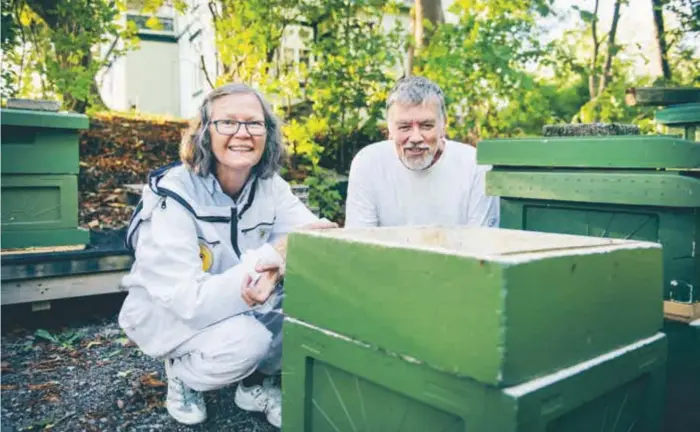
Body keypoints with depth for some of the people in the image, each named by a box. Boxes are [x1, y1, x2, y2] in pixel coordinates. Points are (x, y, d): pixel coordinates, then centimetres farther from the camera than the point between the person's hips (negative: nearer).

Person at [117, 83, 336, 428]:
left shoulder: (269, 184, -9)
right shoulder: (174, 195, -26)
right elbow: (189, 300, -33)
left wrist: (276, 269, -40)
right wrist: (272, 255, -42)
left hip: (238, 306, 5)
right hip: (164, 312, -5)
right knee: (246, 341, -34)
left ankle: (257, 382, 3)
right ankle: (182, 373, 2)